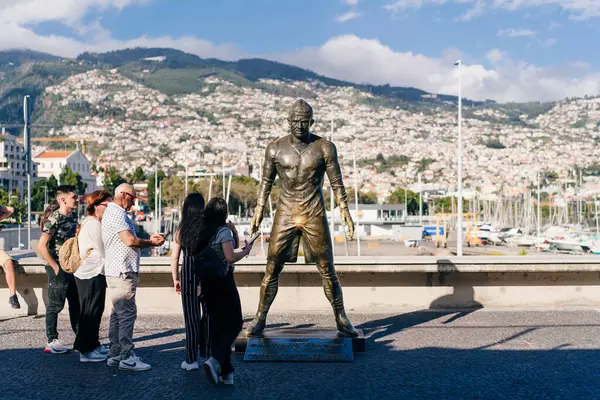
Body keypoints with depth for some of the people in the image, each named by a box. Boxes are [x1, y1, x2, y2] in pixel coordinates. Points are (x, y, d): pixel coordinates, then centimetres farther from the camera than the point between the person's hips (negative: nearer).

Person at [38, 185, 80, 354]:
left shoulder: (73, 217, 8)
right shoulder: (54, 219, -16)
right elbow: (41, 246, -20)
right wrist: (55, 267, -18)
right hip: (59, 269, -8)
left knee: (76, 303, 14)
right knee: (55, 305, 3)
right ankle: (52, 341, 14)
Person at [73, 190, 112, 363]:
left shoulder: (90, 223, 16)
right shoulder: (94, 225, -17)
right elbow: (104, 252, -16)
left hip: (89, 273, 10)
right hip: (92, 275, -10)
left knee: (93, 311, 17)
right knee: (91, 312, -2)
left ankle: (93, 345, 28)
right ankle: (86, 351, 6)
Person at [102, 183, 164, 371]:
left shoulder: (116, 213, 21)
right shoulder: (116, 213, -12)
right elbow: (130, 240, -20)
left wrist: (149, 239, 13)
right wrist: (152, 243, -6)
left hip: (119, 272, 11)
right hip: (122, 271, -11)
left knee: (118, 314, 14)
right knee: (127, 314, -8)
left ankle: (115, 354, 21)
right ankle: (127, 357, -5)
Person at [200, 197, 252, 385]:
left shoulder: (202, 233, 9)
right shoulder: (224, 231, -12)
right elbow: (230, 257, -21)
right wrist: (246, 251, -5)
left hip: (207, 282, 7)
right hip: (223, 281, -7)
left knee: (216, 325, 10)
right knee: (234, 323, 3)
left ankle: (225, 372, 15)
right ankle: (215, 360, -16)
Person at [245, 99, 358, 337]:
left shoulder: (325, 148, -4)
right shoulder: (275, 148, 0)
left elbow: (336, 183, 1)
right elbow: (266, 182, 9)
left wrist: (346, 214, -2)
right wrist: (258, 212, 7)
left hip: (315, 215, -1)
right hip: (285, 213, 1)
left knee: (327, 270, 4)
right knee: (272, 270, 1)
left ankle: (341, 320, 17)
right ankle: (260, 320, 14)